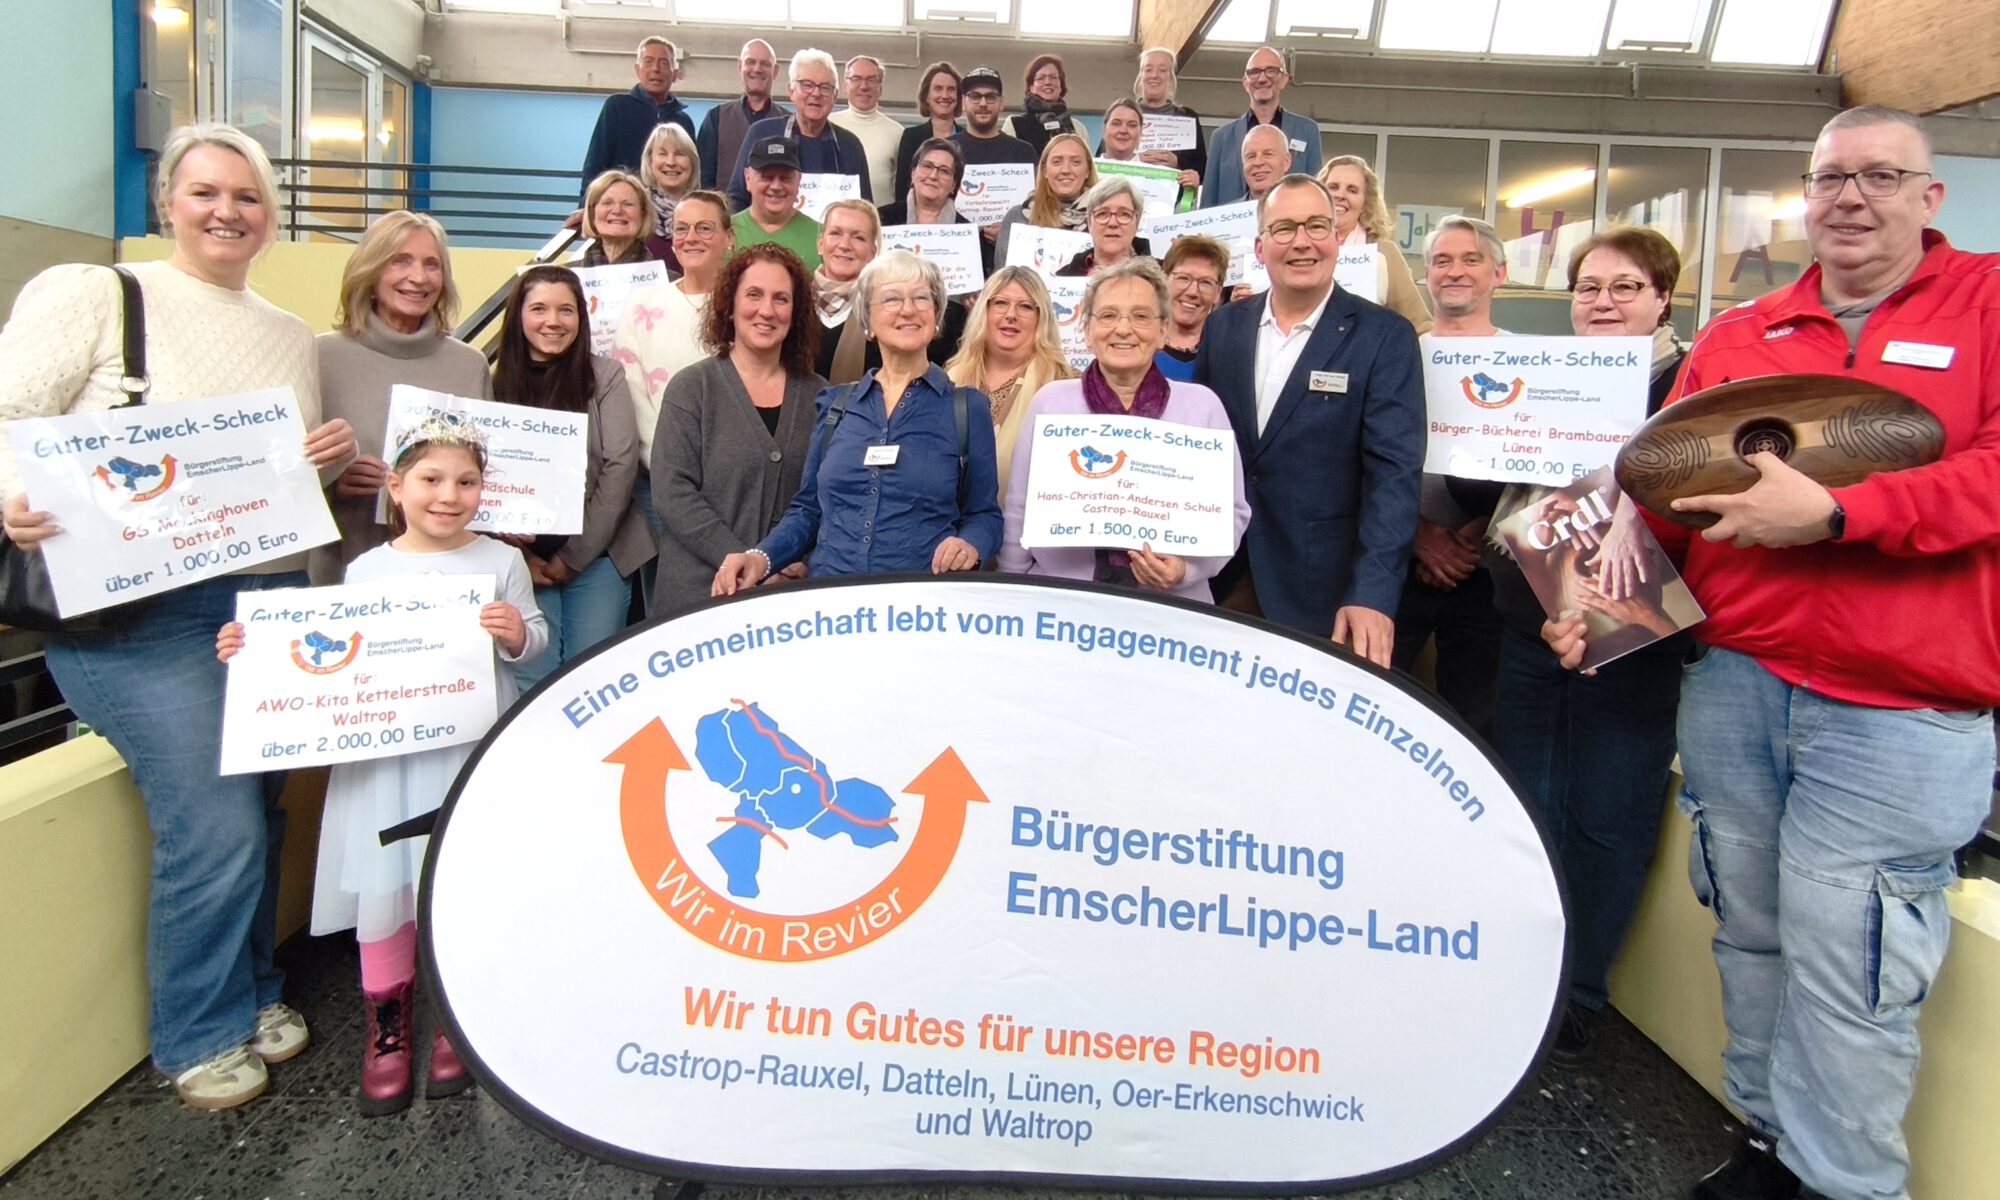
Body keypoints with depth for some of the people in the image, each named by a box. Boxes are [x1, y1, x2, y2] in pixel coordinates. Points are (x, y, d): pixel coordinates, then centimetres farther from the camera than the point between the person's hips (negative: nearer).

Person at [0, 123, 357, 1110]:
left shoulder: (291, 337, 16)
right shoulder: (93, 296, 0)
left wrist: (329, 462, -2)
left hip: (272, 603, 5)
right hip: (135, 611, -5)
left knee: (261, 812, 9)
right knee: (215, 826, -9)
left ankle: (252, 988, 32)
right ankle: (201, 1035, 14)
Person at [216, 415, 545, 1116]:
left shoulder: (500, 562, 2)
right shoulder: (367, 570, 5)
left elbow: (535, 640, 2)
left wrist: (517, 632, -20)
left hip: (473, 753, -1)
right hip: (386, 753, 1)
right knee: (384, 885, 4)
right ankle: (388, 1027, 24)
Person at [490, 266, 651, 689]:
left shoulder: (605, 376, 3)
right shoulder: (496, 382, 7)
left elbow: (620, 468, -3)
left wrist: (575, 555, -7)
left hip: (598, 556, -1)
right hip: (521, 560, 1)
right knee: (530, 681, -6)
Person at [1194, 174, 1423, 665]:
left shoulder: (1385, 337, -5)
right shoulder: (1223, 327, 6)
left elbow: (1394, 470, -13)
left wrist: (1373, 591, -23)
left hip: (1322, 587, -3)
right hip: (1219, 576, 3)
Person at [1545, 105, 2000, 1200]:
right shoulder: (1735, 337, 13)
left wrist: (1831, 513, -20)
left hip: (1896, 712, -4)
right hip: (1733, 687, 4)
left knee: (1843, 970, -3)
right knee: (1750, 938, 13)